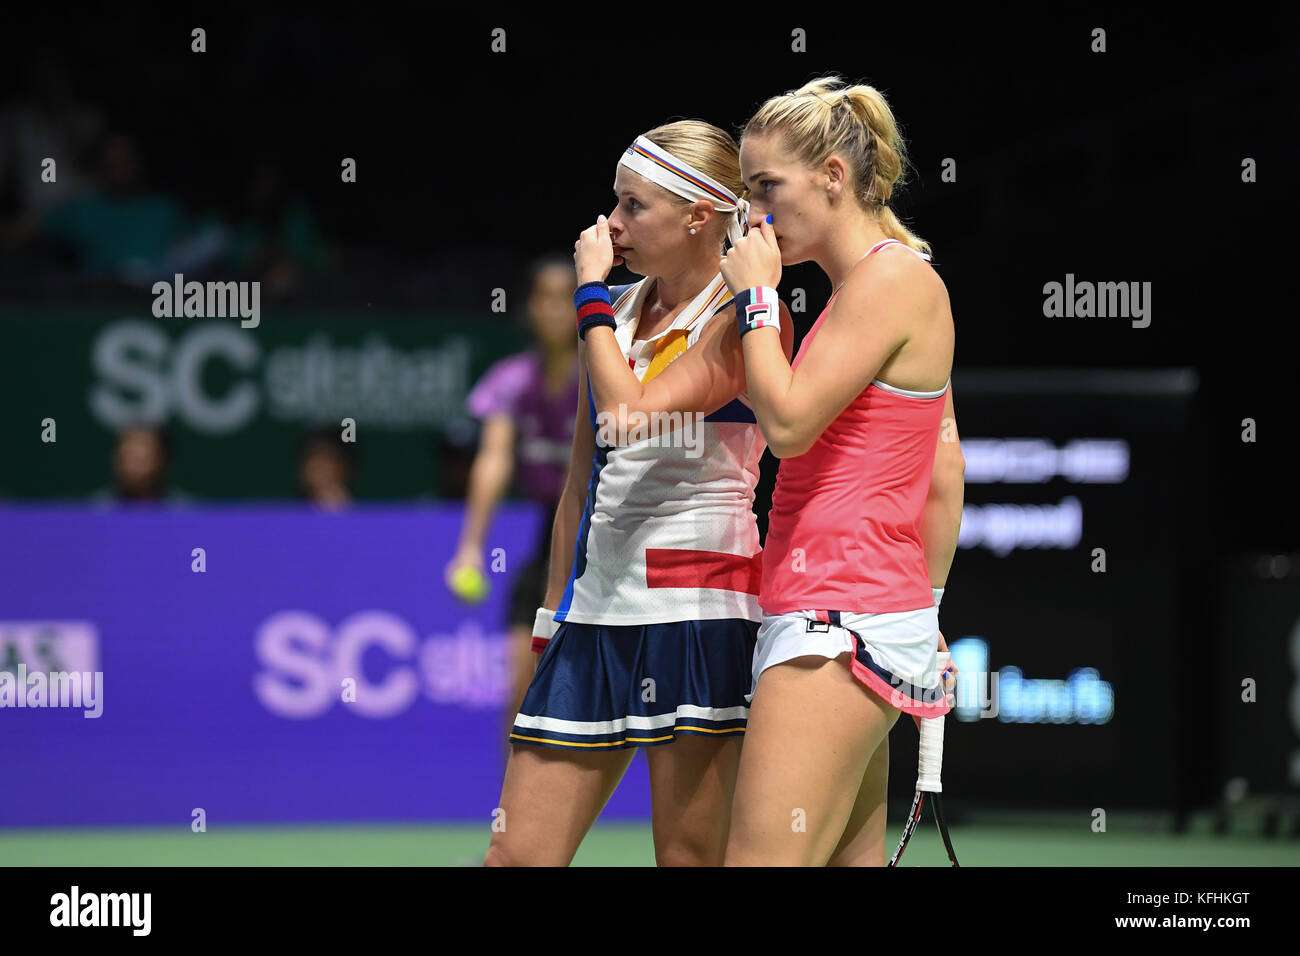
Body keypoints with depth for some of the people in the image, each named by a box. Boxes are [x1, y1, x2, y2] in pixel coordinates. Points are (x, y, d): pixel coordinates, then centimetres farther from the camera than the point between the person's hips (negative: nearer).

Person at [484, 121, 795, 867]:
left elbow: (632, 411, -21)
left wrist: (591, 293, -9)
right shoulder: (615, 314, 15)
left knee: (690, 855, -4)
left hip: (696, 608, -7)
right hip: (595, 606, 7)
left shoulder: (742, 321, -7)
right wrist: (552, 622, 21)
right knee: (517, 854, 0)